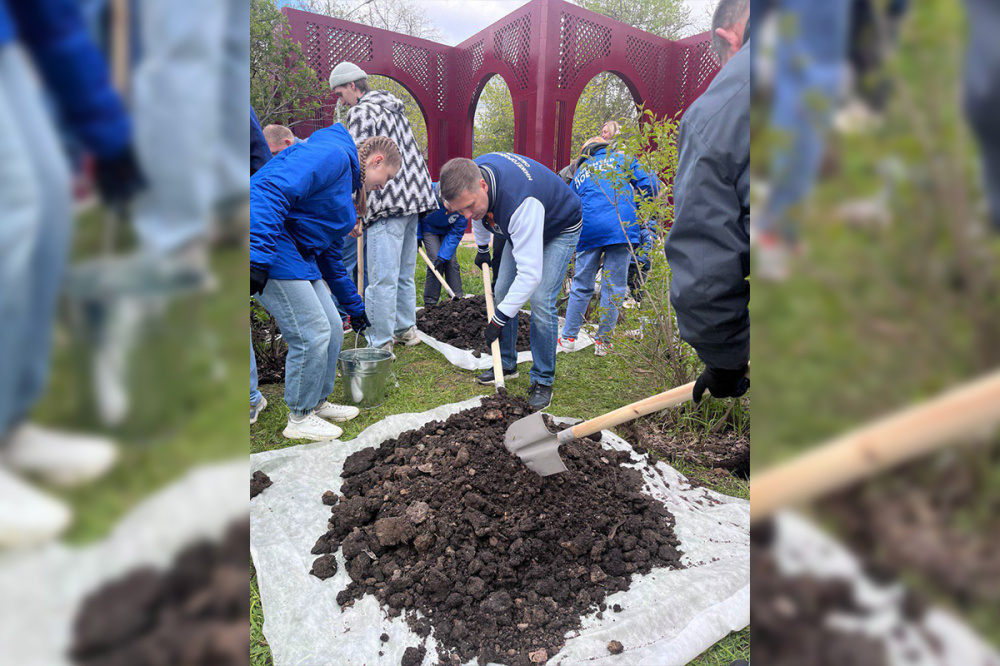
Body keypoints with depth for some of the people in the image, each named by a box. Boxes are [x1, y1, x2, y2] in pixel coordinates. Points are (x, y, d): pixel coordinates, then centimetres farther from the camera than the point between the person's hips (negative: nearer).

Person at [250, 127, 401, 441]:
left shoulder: (347, 182, 23)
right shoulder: (331, 155, -9)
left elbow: (329, 254, 29)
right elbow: (270, 191, -25)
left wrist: (354, 307, 33)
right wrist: (258, 258, -33)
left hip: (300, 257, 10)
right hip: (267, 248, -10)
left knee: (332, 329, 11)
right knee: (312, 334, -8)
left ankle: (317, 403, 29)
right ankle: (299, 419, 11)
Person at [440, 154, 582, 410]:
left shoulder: (522, 203, -45)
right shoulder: (471, 173, -21)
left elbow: (530, 273, -42)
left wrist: (499, 319, -37)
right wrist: (482, 248, 19)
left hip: (559, 230, -7)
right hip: (519, 229, 8)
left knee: (540, 301, -18)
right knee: (502, 291, 4)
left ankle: (543, 381, -4)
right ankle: (506, 364, 20)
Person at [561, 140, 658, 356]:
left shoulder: (579, 173, 25)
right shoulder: (622, 159, 16)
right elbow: (648, 186, 7)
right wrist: (636, 210, 22)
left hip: (589, 230, 3)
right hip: (621, 227, -3)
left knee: (582, 284, 11)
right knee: (614, 286, 3)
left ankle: (568, 337, 16)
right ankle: (603, 342, 7)